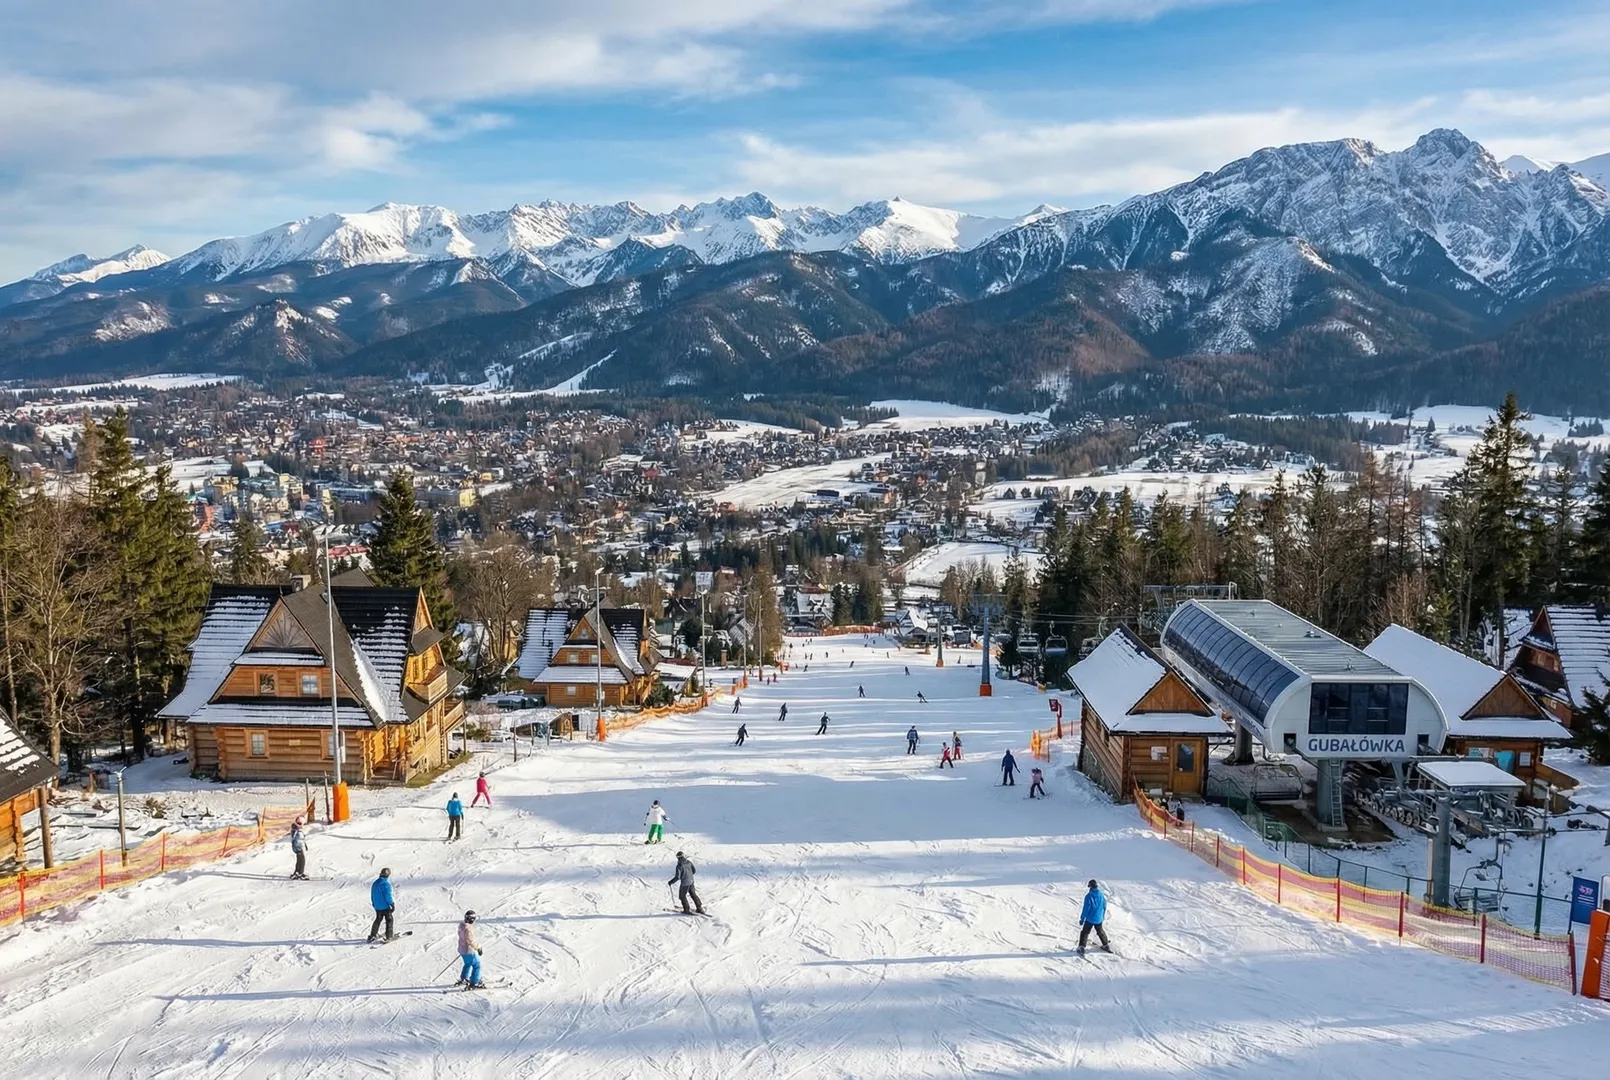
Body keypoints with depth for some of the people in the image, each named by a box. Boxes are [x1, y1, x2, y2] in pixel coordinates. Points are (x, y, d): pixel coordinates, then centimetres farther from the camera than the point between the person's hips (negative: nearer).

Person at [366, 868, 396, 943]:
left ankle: (372, 936, 24)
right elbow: (388, 896, -22)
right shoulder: (386, 884, -21)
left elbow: (372, 895, 14)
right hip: (385, 906, -7)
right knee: (389, 920, 5)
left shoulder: (375, 883, 5)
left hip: (377, 906, 7)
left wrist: (374, 904, 25)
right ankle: (389, 936, 5)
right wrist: (392, 904, -12)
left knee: (378, 920, 21)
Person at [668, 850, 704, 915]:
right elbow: (694, 870, 8)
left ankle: (686, 910, 18)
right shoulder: (689, 862, -3)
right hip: (691, 881, 7)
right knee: (693, 894, 21)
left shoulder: (679, 866, -23)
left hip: (684, 883, -7)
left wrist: (671, 882, -9)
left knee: (682, 896, 14)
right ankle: (700, 908, 25)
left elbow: (677, 877, -23)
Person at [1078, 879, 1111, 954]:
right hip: (1099, 919, 4)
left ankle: (1081, 947, -5)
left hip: (1090, 919, -4)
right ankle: (1106, 945, 36)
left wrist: (1082, 919, -8)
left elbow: (1086, 908, -17)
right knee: (1100, 931, 25)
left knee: (1085, 932, 6)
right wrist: (1103, 916, 24)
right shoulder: (1101, 895, -4)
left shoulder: (1089, 896, -20)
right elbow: (1104, 906, 8)